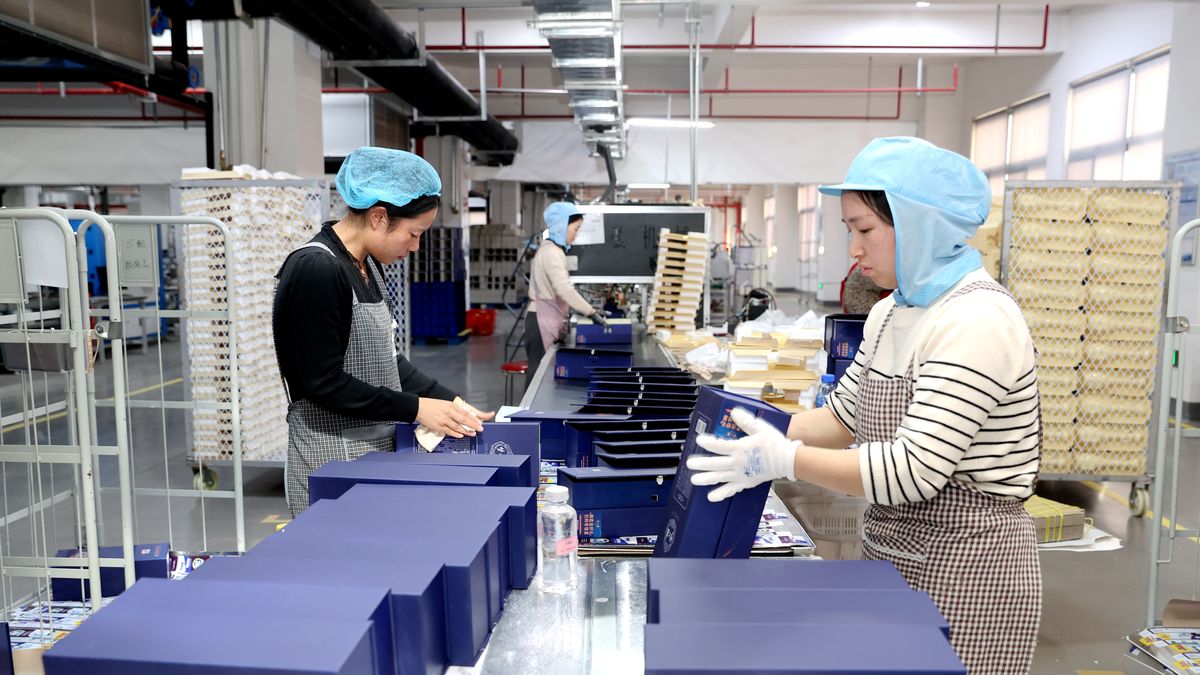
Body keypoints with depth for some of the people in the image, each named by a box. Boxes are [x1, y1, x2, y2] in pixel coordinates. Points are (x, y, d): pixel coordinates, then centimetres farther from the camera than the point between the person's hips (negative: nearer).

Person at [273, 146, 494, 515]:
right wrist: (416, 408, -18)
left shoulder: (367, 266, 8)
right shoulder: (316, 271, -19)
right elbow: (324, 383, -20)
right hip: (334, 463, -8)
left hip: (376, 451, 8)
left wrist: (449, 400, 3)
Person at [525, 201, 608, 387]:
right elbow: (564, 289, -27)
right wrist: (591, 313, -26)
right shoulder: (552, 252, -17)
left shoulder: (552, 250, 15)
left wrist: (588, 310, 13)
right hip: (543, 322, -10)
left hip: (547, 320, 10)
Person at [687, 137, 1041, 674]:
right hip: (892, 555, 8)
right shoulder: (889, 312, 6)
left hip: (965, 570, -8)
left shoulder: (977, 321, -22)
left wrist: (784, 459, -28)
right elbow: (843, 416, 11)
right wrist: (761, 435, -3)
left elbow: (913, 469, -27)